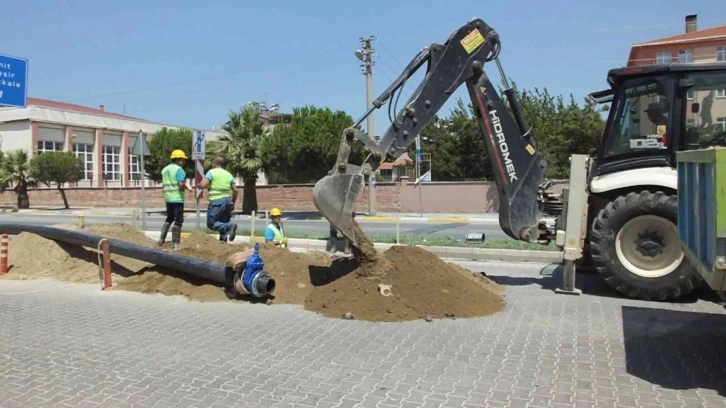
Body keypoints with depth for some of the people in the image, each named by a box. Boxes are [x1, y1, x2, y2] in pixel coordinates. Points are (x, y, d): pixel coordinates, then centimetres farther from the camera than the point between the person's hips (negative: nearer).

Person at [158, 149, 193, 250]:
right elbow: (181, 184, -23)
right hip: (177, 198, -8)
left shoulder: (165, 169, 13)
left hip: (168, 198, 8)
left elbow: (164, 184, 16)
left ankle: (162, 239, 18)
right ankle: (175, 244, 0)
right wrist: (187, 187, -2)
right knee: (178, 221, -1)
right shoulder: (178, 169, -12)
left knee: (169, 219, 22)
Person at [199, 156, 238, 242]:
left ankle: (230, 226, -24)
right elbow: (235, 190, 12)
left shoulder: (212, 172, -1)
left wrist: (199, 185, 12)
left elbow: (203, 185, -11)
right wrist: (233, 203, 22)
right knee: (223, 223, 15)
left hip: (216, 201, -6)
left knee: (211, 223, -5)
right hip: (227, 200, 6)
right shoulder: (229, 174, 15)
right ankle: (223, 240, 12)